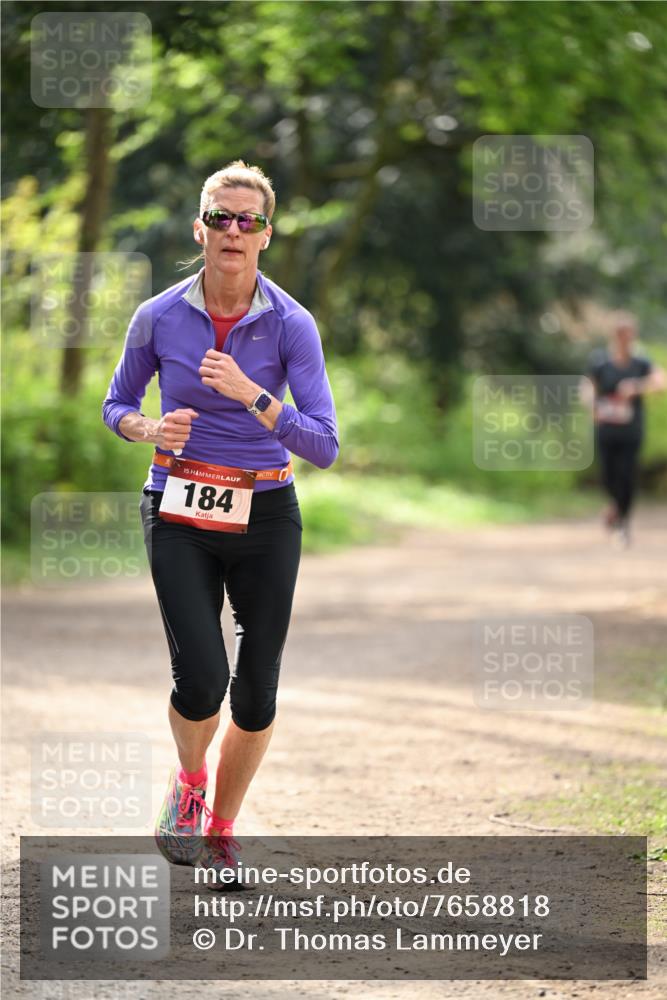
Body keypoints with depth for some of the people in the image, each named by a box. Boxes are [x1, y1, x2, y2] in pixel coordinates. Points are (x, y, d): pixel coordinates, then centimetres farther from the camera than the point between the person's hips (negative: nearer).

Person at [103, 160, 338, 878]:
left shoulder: (291, 325, -8)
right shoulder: (159, 318, -5)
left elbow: (324, 447, -14)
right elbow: (116, 406, 11)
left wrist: (250, 394, -26)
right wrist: (150, 428, -12)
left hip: (265, 517, 1)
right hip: (179, 516, -1)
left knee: (257, 690, 2)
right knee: (201, 677, -16)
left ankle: (220, 829, 24)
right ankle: (188, 780, 17)